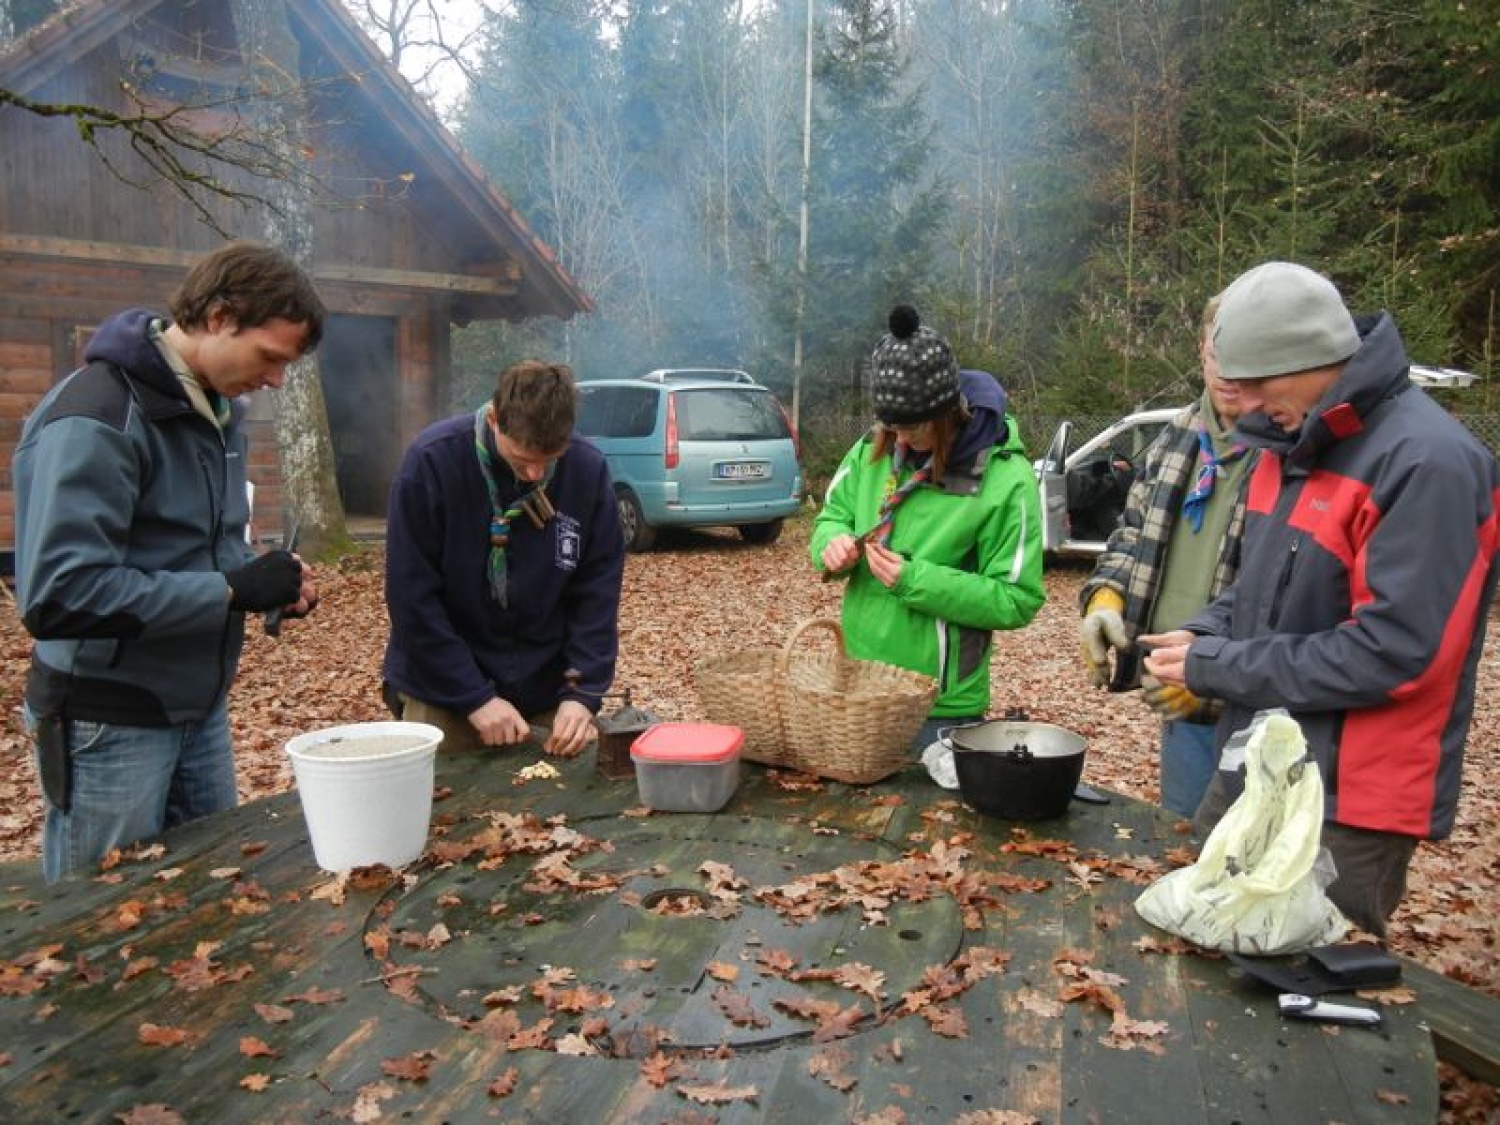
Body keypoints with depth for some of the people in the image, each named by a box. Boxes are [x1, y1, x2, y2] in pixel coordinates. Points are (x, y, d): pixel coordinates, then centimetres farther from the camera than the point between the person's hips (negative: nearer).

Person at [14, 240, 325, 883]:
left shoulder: (219, 408, 7)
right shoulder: (96, 416, -21)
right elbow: (58, 595, -28)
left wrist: (268, 581, -3)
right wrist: (230, 590, -24)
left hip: (201, 708, 8)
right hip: (110, 726, -8)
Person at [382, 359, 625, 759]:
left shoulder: (589, 469, -10)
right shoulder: (431, 461, -17)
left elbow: (598, 592, -5)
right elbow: (412, 597, -15)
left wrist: (583, 693, -15)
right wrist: (475, 697, -17)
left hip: (547, 694, 2)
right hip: (442, 696, -2)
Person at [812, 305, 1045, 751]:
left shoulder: (1005, 478, -16)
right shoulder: (874, 449, -1)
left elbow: (1016, 601, -15)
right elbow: (833, 516, 12)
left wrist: (915, 580, -25)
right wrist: (835, 543, -13)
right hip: (857, 683, 5)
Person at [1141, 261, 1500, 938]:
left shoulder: (1428, 462, -21)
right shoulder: (1293, 444, 7)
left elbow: (1390, 651, -25)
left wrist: (1215, 667, -18)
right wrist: (1202, 635, -2)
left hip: (1346, 807, -9)